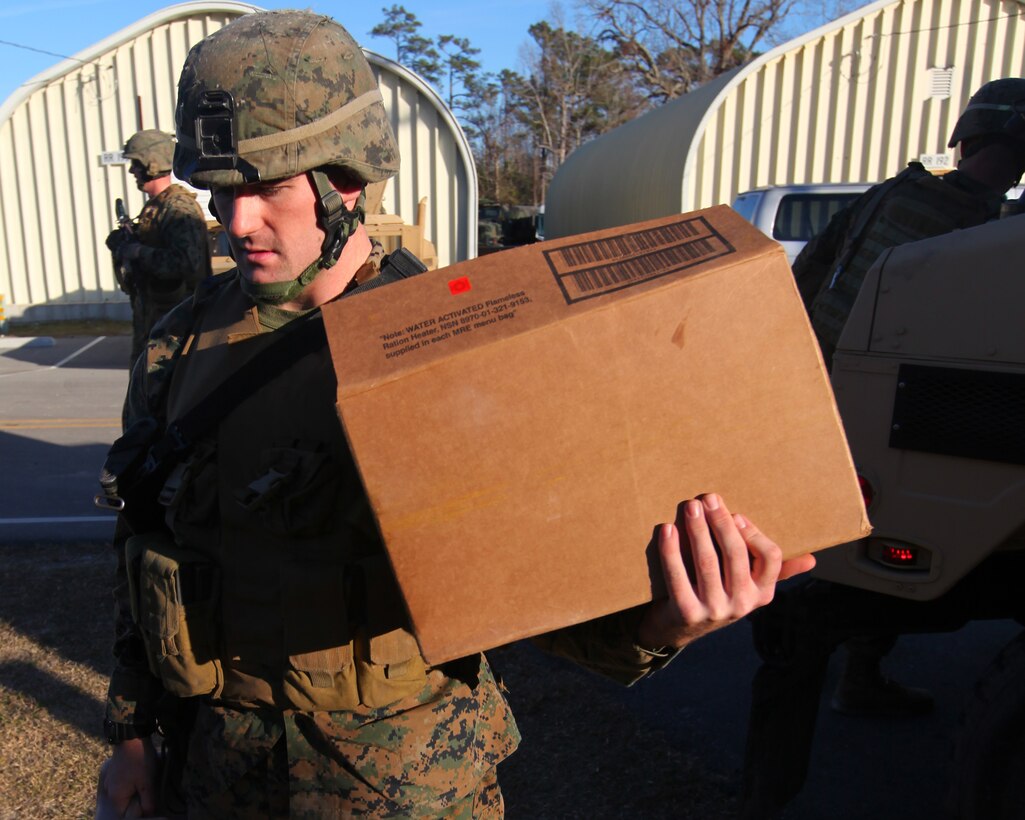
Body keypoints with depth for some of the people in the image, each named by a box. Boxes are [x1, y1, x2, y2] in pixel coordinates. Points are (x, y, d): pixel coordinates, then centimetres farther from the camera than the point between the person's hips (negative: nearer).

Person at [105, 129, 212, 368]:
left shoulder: (180, 209, -18)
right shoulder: (154, 206, 12)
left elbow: (188, 263, -30)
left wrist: (137, 252, -21)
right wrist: (124, 243, 2)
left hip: (173, 317, -10)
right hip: (149, 314, 10)